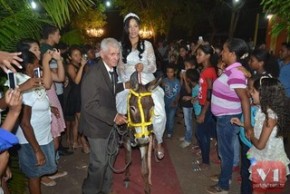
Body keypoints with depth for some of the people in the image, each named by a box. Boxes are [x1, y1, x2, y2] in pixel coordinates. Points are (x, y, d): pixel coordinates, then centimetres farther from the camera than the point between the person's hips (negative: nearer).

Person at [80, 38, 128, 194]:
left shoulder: (112, 70, 3)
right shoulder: (93, 74, -24)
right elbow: (90, 105, -27)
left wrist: (123, 86, -4)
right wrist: (114, 116, -31)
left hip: (109, 123, 8)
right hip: (97, 124, -8)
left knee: (109, 159, 20)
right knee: (100, 162, 3)